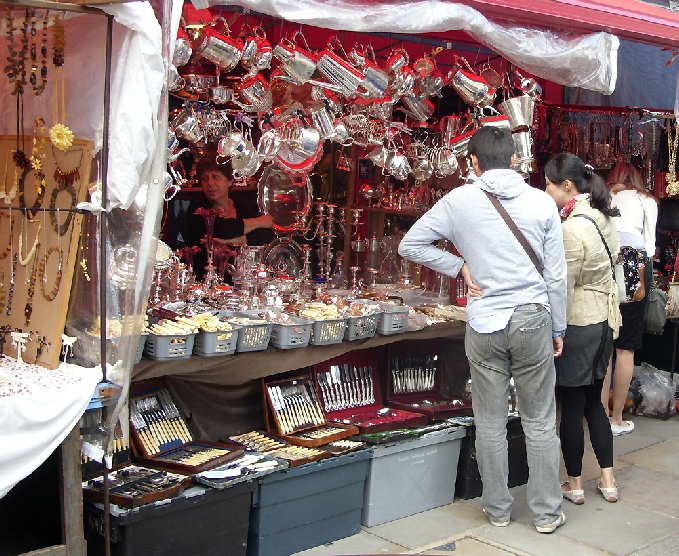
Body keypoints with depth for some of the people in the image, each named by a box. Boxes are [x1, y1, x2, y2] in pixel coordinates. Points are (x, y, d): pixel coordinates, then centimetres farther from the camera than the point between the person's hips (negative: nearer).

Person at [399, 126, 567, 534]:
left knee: (491, 424, 11)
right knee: (540, 423, 10)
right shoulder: (542, 202, -3)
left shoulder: (459, 201, -4)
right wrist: (558, 329, 10)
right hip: (533, 320, 0)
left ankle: (498, 510, 23)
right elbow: (556, 275, 0)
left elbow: (410, 245, 1)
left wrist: (460, 266, 4)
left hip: (484, 325, 0)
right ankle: (547, 512, 19)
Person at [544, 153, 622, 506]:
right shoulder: (602, 216, 4)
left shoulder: (572, 228, -21)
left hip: (578, 323, -8)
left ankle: (574, 484, 17)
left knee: (571, 405, 5)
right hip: (604, 318, 9)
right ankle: (608, 481, 22)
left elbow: (562, 288, -18)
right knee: (593, 402, 17)